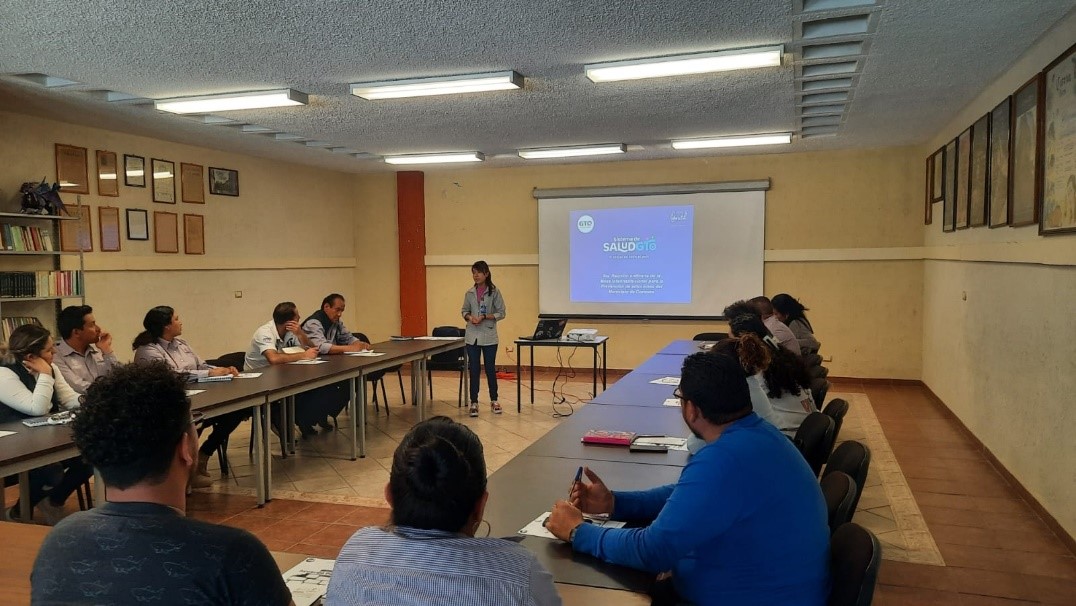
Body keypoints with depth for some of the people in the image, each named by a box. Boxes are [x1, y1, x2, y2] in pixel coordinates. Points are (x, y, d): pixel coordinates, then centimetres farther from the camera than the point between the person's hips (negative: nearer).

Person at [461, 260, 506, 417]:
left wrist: (484, 317, -16)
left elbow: (501, 313, -5)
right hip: (472, 336, 3)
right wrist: (469, 317, -9)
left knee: (490, 369, 7)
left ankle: (494, 401, 22)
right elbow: (464, 311, 13)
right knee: (474, 370, 5)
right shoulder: (469, 293, 5)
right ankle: (474, 403, 13)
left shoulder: (494, 292, -5)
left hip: (489, 337, -2)